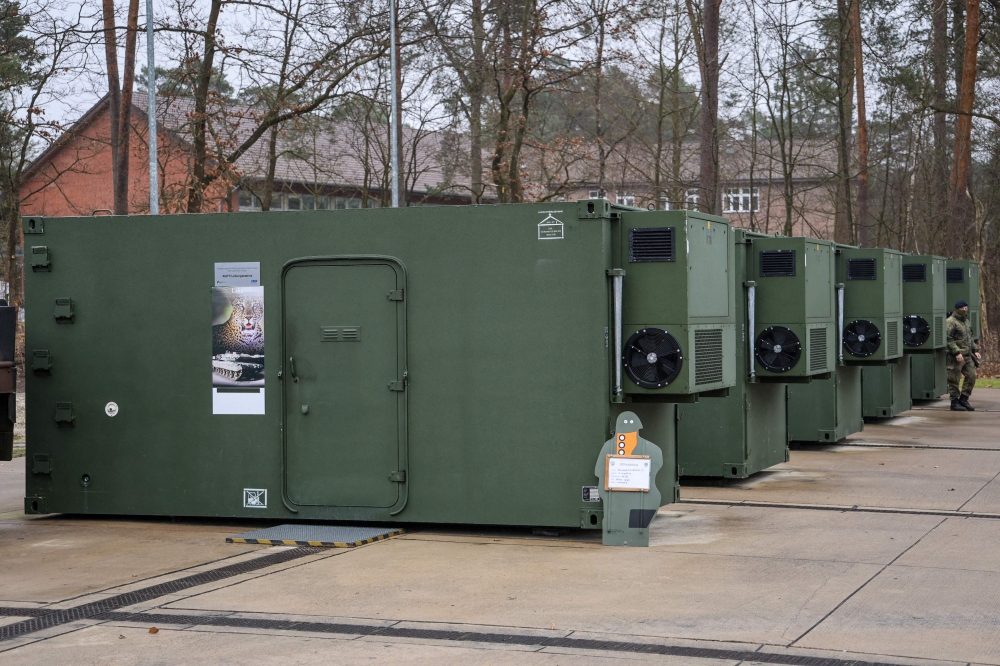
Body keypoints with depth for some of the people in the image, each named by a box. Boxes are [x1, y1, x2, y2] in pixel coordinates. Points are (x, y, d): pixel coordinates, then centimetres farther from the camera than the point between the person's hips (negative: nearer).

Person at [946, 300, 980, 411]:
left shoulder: (966, 321, 18)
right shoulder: (951, 322, -11)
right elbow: (948, 339, -18)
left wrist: (975, 350, 15)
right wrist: (957, 353, -23)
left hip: (967, 355, 8)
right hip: (955, 357, -8)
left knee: (971, 376, 4)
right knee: (954, 380, -2)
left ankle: (963, 400, 14)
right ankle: (955, 403, 5)